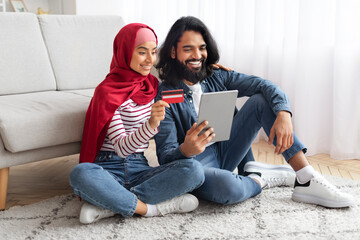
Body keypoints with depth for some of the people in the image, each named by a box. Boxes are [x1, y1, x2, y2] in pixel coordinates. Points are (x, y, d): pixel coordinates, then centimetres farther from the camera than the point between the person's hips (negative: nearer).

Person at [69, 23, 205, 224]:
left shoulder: (153, 84, 11)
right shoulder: (108, 92, -9)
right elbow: (122, 148, -18)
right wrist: (151, 123, -37)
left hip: (139, 169, 5)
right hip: (108, 169, -5)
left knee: (193, 170, -23)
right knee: (81, 174, -39)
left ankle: (110, 204, -22)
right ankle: (151, 208, -24)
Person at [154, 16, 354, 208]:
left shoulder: (217, 77, 2)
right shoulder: (163, 97, -12)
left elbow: (264, 86, -10)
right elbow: (165, 156, -17)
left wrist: (283, 113, -31)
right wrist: (185, 150, -41)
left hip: (225, 153, 6)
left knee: (262, 100, -10)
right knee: (227, 187, -42)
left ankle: (307, 180, -17)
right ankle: (262, 179, -5)